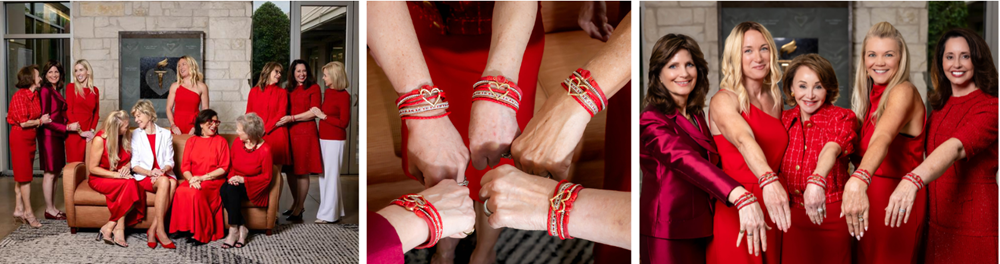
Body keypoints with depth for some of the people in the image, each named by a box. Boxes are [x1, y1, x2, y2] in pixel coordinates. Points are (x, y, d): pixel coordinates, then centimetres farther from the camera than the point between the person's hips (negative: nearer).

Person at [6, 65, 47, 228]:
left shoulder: (35, 95, 9)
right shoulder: (20, 96, -15)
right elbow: (23, 122, -18)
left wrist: (42, 120, -4)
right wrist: (40, 121, -5)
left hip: (30, 137, 8)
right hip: (20, 137, -8)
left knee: (21, 176, 11)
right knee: (24, 176, -4)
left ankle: (19, 209, 16)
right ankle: (28, 212, 1)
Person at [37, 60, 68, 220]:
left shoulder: (56, 91, 15)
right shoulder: (45, 91, -11)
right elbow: (45, 118, -15)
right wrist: (66, 128, -18)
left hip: (58, 135, 9)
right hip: (49, 135, -9)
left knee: (55, 172, 11)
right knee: (50, 173, -3)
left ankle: (52, 207, 19)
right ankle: (49, 210, 4)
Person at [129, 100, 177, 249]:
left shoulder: (166, 134, 13)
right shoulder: (135, 135, 10)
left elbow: (169, 161, 7)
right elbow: (134, 165, 3)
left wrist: (163, 170, -16)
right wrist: (150, 172, -16)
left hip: (164, 174, 2)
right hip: (144, 176, -1)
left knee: (172, 182, -36)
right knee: (164, 182, -36)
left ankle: (153, 230, -32)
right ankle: (160, 230, -37)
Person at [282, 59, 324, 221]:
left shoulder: (314, 88, 1)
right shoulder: (288, 89, 17)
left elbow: (314, 112, -8)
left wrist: (292, 118, -11)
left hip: (306, 132, -5)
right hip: (289, 132, 5)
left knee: (302, 171, -3)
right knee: (290, 170, 6)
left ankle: (298, 209, 4)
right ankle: (296, 203, 22)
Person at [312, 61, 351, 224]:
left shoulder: (344, 95, -14)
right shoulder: (327, 92, 8)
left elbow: (344, 122, -15)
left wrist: (323, 116, -15)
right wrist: (319, 114, 2)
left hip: (334, 140, -8)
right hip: (324, 138, 8)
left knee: (330, 174, -1)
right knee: (325, 174, 13)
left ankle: (328, 214, 8)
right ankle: (335, 210, 24)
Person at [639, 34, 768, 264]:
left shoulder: (696, 115, 12)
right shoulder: (652, 121, -14)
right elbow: (686, 160, -30)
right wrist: (740, 196, -44)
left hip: (700, 231, 7)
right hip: (668, 235, -7)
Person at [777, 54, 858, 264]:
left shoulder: (842, 118, -7)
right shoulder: (785, 119, 5)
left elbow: (831, 150, -28)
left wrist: (817, 181, -46)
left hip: (829, 217, -3)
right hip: (791, 217, 3)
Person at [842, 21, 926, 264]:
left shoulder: (903, 92, -14)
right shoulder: (872, 96, 10)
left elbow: (882, 138, -34)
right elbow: (856, 151, 9)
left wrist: (859, 181, -50)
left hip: (894, 199, -7)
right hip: (868, 196, 7)